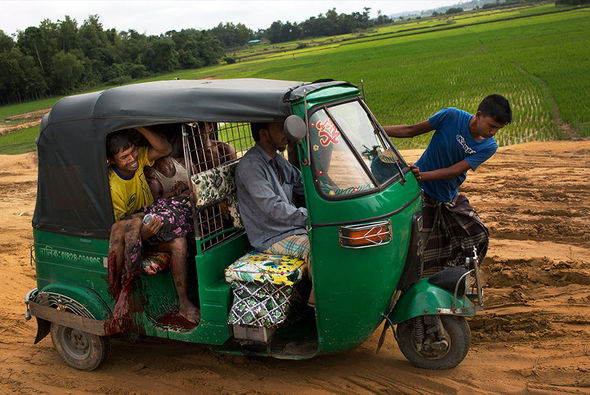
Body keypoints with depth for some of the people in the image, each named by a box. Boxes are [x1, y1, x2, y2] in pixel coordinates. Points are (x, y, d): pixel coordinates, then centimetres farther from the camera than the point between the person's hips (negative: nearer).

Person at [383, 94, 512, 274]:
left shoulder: (489, 147, -7)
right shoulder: (452, 116, -16)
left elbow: (455, 171, -18)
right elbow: (412, 130, -7)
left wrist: (423, 175, -34)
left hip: (449, 197, 5)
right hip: (420, 192, -5)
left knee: (477, 235, 7)